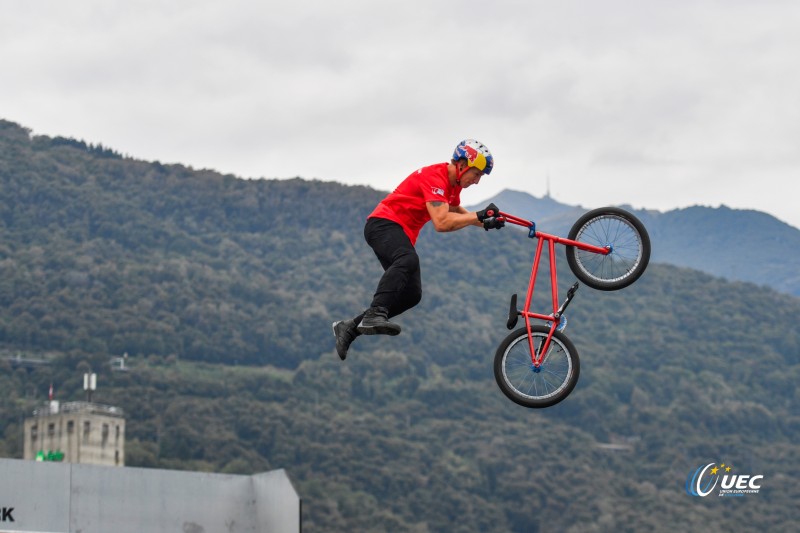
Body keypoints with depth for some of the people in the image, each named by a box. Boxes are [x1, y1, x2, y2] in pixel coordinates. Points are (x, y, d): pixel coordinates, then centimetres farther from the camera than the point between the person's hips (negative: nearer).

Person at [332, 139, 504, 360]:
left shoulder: (452, 184, 12)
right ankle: (374, 315, -53)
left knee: (412, 294, -1)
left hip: (402, 232, 10)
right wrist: (479, 216, -26)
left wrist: (485, 222, 18)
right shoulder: (434, 177, -20)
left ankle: (350, 327, 4)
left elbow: (457, 212, 34)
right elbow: (441, 223, -31)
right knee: (408, 260, -40)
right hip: (384, 224, -10)